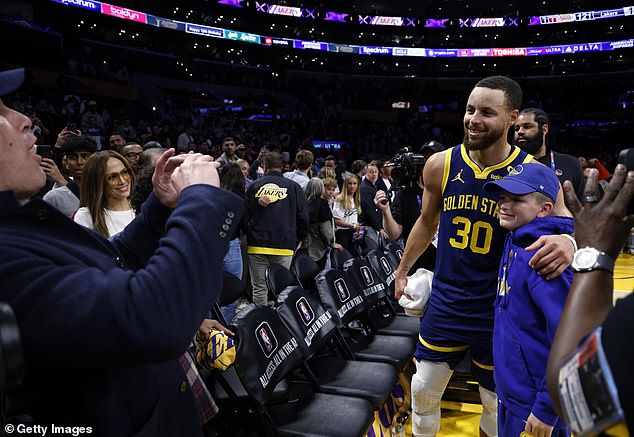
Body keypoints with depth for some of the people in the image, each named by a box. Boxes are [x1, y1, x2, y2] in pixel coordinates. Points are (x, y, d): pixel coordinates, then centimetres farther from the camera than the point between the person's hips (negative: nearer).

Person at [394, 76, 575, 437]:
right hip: (445, 302, 2)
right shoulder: (440, 165, -6)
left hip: (498, 311, -2)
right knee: (424, 392, 12)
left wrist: (568, 242, -33)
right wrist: (403, 271, 17)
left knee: (497, 402, 18)